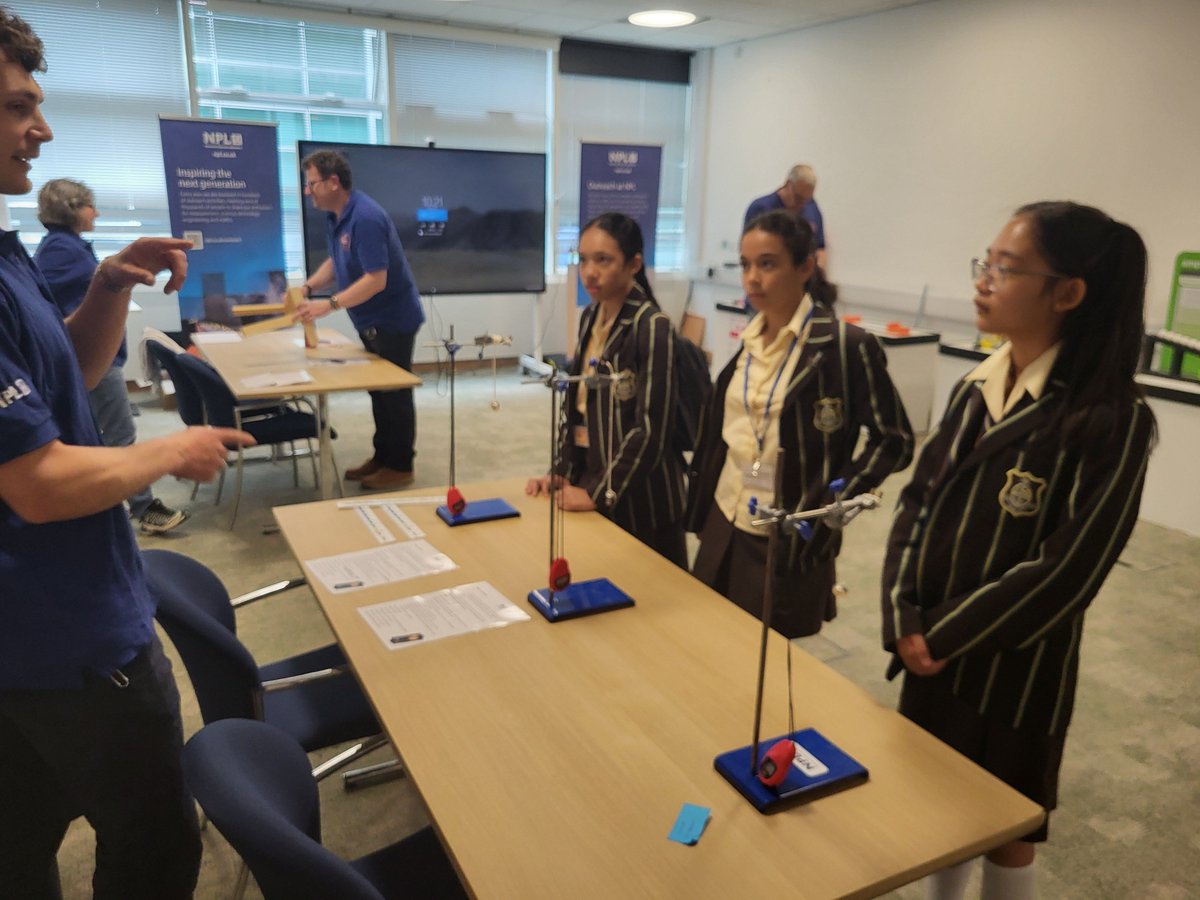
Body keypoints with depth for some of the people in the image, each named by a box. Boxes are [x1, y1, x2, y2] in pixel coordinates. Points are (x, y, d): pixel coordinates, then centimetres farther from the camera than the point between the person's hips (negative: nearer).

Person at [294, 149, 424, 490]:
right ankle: (382, 456, 28)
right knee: (379, 391, 16)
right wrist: (308, 287, -2)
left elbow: (376, 280, -29)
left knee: (394, 394, 1)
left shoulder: (365, 218, -25)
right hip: (372, 320, 10)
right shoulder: (337, 216, 4)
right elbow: (336, 262, 15)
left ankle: (400, 465, 12)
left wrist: (328, 305, -31)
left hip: (392, 319, -9)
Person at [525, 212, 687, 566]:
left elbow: (651, 429, -20)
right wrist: (562, 473, 4)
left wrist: (600, 494, -16)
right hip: (590, 475, 7)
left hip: (638, 494, -7)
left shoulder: (652, 326, -18)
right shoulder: (590, 316, 5)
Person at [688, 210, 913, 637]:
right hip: (723, 524, 6)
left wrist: (828, 507, -15)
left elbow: (894, 441, -10)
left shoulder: (847, 345, -14)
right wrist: (700, 503, 11)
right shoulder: (747, 340, 5)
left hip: (789, 540, -6)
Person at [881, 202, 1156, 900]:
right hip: (931, 654, 6)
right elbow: (916, 504, 2)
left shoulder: (1112, 419, -18)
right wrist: (904, 622, -9)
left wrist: (944, 637, -15)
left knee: (1007, 830, 17)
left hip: (1015, 670, -5)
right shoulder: (975, 389, 2)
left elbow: (1065, 573, -21)